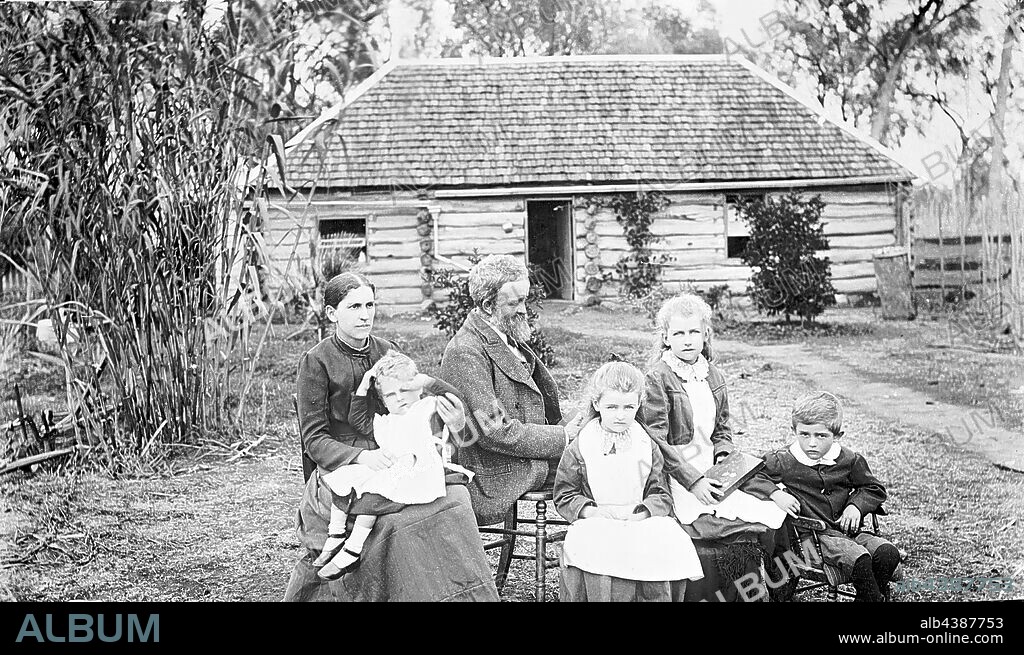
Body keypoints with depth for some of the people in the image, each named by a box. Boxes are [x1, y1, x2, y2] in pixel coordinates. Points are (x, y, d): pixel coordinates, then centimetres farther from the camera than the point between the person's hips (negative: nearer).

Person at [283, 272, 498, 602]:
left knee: (454, 494, -23)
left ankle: (464, 592, -14)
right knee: (393, 519, -33)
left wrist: (453, 423, -7)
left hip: (392, 461, 5)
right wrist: (360, 457, -24)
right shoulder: (316, 362, -2)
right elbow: (314, 440, -5)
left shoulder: (387, 352, 12)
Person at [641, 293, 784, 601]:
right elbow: (656, 441, -14)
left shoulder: (713, 376, 13)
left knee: (773, 517, -11)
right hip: (676, 480, -7)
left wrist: (723, 456, 3)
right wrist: (692, 480, -18)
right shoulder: (658, 378, -9)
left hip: (709, 474, 7)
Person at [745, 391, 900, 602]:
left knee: (887, 552, -19)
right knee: (857, 558, -31)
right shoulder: (784, 462, -6)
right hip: (812, 534, -5)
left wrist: (856, 505, -3)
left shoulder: (849, 460, 5)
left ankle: (865, 597, 3)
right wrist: (776, 493, -23)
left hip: (846, 528, 5)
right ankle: (872, 596, -7)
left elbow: (874, 489, 17)